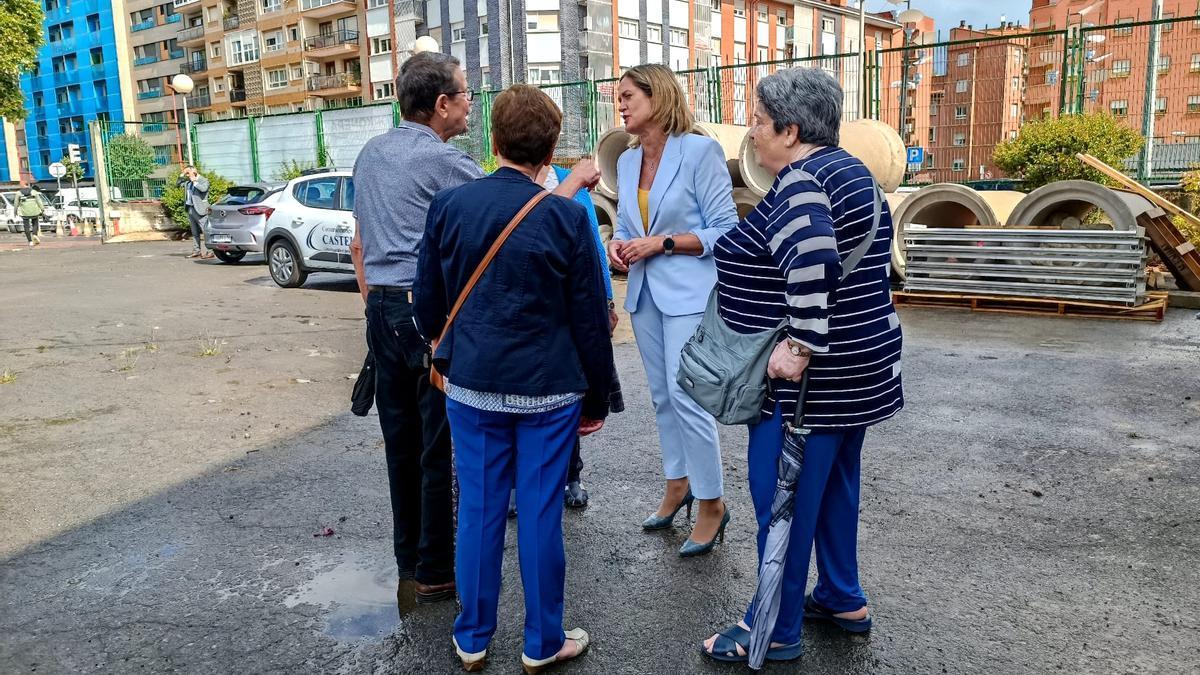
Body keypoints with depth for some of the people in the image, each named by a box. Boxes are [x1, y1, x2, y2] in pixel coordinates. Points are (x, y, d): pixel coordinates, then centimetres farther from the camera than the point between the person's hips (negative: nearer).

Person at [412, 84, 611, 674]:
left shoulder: (448, 205, -2)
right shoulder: (566, 217, -10)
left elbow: (427, 302, 6)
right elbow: (590, 320, -6)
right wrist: (596, 398, 6)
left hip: (471, 384, 3)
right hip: (548, 389, -2)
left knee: (478, 511, 13)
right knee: (540, 515, 8)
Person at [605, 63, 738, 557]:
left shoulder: (700, 151, -10)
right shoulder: (626, 162, 10)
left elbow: (725, 230, -11)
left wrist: (663, 242, -18)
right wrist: (618, 244, -3)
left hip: (688, 292, -7)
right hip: (645, 292, 7)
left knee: (686, 397, -9)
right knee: (662, 396, 15)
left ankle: (711, 503, 7)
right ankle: (677, 483, 32)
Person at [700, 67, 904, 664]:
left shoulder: (799, 181, -18)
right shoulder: (849, 171, 13)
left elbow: (814, 261, -36)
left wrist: (799, 347, -30)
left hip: (812, 377, -10)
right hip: (859, 364, 10)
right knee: (832, 483, 21)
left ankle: (776, 630, 17)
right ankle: (843, 599, 37)